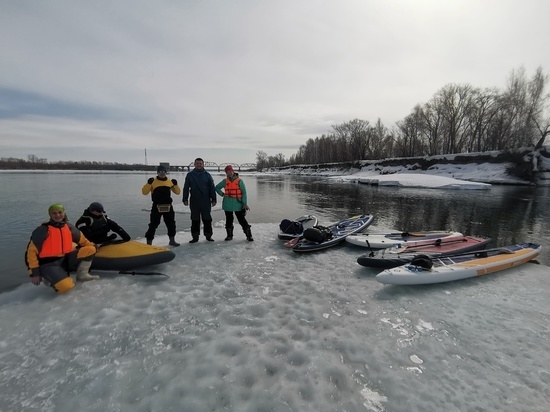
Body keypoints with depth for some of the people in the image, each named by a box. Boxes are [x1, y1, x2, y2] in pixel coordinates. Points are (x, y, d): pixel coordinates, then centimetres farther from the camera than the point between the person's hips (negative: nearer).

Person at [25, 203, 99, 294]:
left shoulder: (69, 227, 1)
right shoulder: (43, 230, -14)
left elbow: (81, 239, 18)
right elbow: (31, 251, -11)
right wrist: (34, 273, -13)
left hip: (65, 259, 5)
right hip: (48, 264, -5)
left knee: (90, 250, -13)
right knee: (66, 286, -29)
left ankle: (82, 274, 2)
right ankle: (50, 279, 6)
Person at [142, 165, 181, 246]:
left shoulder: (170, 182, 9)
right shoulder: (153, 182, -1)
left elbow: (177, 192, 10)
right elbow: (144, 192, -7)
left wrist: (175, 184, -7)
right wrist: (148, 183, -20)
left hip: (168, 206, 4)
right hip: (156, 207, -4)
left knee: (171, 224, 13)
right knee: (153, 225, -1)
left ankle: (172, 240, 30)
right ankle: (149, 242, 9)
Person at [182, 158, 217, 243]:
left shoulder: (207, 175, 3)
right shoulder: (190, 175, 5)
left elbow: (212, 188, 3)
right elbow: (186, 188, 6)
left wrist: (213, 199, -1)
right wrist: (185, 199, 1)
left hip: (206, 201, -1)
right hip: (194, 201, 1)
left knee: (207, 219, 4)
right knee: (195, 220, 7)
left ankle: (208, 235, 15)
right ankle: (195, 236, 16)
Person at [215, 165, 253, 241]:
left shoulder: (239, 181, -4)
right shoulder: (225, 181, 6)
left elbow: (244, 192, -5)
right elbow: (217, 187, 20)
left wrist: (244, 203, -11)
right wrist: (222, 194, 5)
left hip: (238, 204, -4)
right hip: (227, 205, 4)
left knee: (242, 220, -4)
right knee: (229, 220, 13)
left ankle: (249, 235, 3)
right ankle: (229, 235, 26)